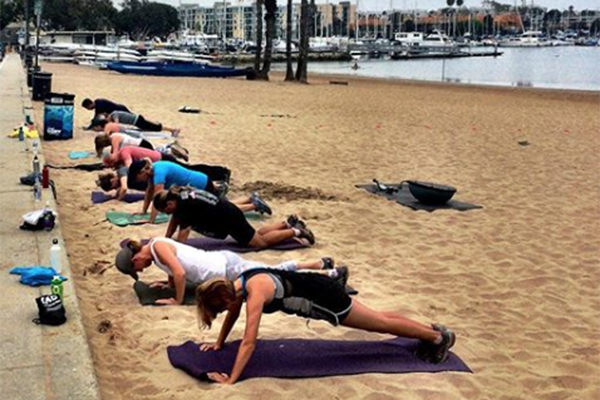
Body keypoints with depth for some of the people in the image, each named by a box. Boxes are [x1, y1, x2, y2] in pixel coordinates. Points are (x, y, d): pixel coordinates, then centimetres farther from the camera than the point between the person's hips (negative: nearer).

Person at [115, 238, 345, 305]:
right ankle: (321, 264, 28)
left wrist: (178, 301, -18)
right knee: (276, 272, 18)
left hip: (227, 269, -8)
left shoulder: (158, 246, -18)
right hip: (220, 262, 8)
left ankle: (331, 273, 5)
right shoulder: (156, 250, 10)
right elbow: (177, 272, 23)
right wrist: (167, 284, 9)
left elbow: (180, 273, -28)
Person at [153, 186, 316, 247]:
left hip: (228, 217, -9)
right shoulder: (178, 195, 0)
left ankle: (296, 231, 5)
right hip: (226, 212, 9)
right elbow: (174, 220, 13)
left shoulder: (185, 205, -27)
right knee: (256, 234, 23)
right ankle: (289, 223, 30)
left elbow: (183, 233, -29)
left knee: (261, 241, -1)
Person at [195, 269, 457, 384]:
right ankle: (430, 330, 37)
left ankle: (439, 336, 25)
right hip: (313, 295, 8)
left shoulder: (255, 292, -32)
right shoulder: (236, 285, -6)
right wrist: (219, 343, 18)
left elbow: (249, 342, -35)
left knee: (381, 323, 8)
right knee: (377, 319, 21)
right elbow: (233, 315, 15)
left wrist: (231, 379, -33)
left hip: (324, 297, -8)